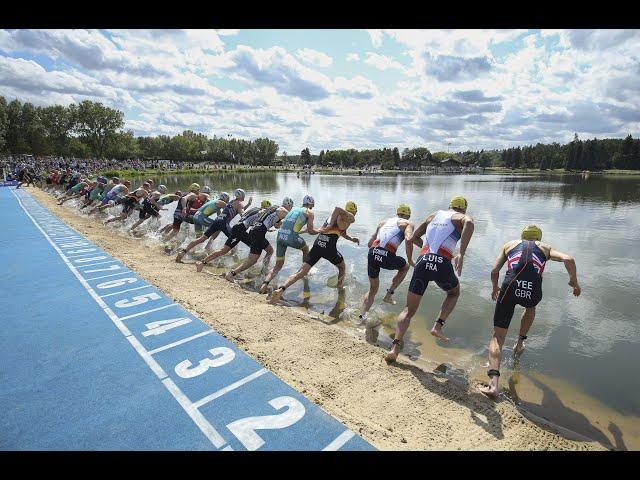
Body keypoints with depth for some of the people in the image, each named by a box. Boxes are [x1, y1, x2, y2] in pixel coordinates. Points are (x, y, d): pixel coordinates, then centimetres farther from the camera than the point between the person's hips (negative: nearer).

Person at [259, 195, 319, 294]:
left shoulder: (294, 209, 26)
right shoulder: (309, 212, 9)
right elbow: (311, 231, 4)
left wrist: (304, 230, 44)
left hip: (280, 236, 5)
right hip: (291, 237, -5)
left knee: (278, 265, 13)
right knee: (306, 249, 29)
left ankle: (265, 284, -7)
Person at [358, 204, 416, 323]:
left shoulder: (383, 222, 29)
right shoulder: (408, 223, 14)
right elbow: (409, 240, -8)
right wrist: (410, 260, 3)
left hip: (372, 254, 4)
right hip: (387, 256, -4)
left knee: (373, 289, 23)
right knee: (405, 267, 30)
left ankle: (362, 315, 9)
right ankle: (389, 295, 21)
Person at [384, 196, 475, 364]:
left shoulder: (434, 215, 26)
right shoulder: (461, 217, 13)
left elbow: (414, 237, 30)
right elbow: (469, 223, -15)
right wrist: (461, 254, -21)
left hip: (423, 262, 3)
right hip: (442, 264, -3)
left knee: (409, 310, 10)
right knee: (454, 293, 32)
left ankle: (395, 347, -6)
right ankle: (438, 326, 13)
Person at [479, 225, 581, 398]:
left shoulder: (509, 244, 26)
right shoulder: (545, 248, 27)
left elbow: (494, 271, 18)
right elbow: (568, 259, 9)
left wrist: (495, 288, 35)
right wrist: (574, 282, 24)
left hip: (510, 288, -1)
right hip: (533, 292, 2)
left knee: (498, 336, 5)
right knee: (530, 307, 42)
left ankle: (493, 383, -10)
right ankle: (519, 343, 45)